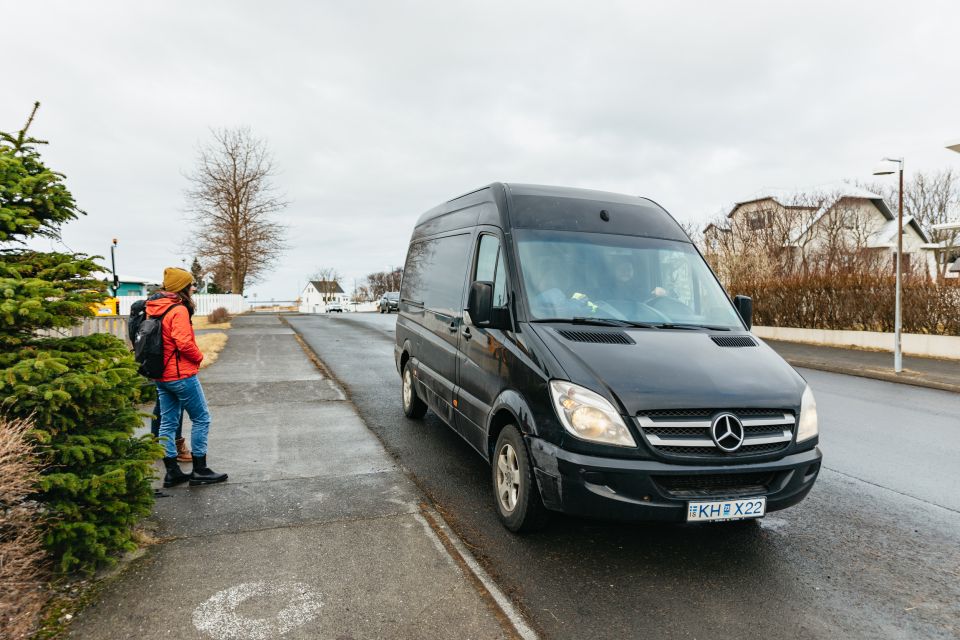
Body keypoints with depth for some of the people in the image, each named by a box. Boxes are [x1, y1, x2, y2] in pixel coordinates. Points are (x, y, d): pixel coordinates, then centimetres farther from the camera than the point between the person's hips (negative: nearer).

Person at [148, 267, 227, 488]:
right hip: (182, 376, -9)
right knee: (201, 419, 3)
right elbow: (184, 343, -24)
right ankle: (199, 471, 8)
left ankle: (172, 471, 19)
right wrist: (199, 357, -7)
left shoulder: (153, 309, 9)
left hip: (160, 376, 9)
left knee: (167, 422, 12)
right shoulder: (178, 310, -18)